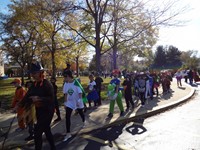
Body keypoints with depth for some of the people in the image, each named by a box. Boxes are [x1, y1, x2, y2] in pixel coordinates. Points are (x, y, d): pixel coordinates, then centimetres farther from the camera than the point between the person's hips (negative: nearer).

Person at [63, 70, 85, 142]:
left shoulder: (76, 82, -21)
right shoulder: (66, 84, -5)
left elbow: (80, 92, -18)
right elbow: (65, 94, 3)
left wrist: (79, 101, -26)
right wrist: (65, 103, 3)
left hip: (77, 102, -3)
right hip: (69, 102, 3)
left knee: (81, 113, 20)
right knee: (67, 117, -6)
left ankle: (84, 122, 54)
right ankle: (68, 133, 3)